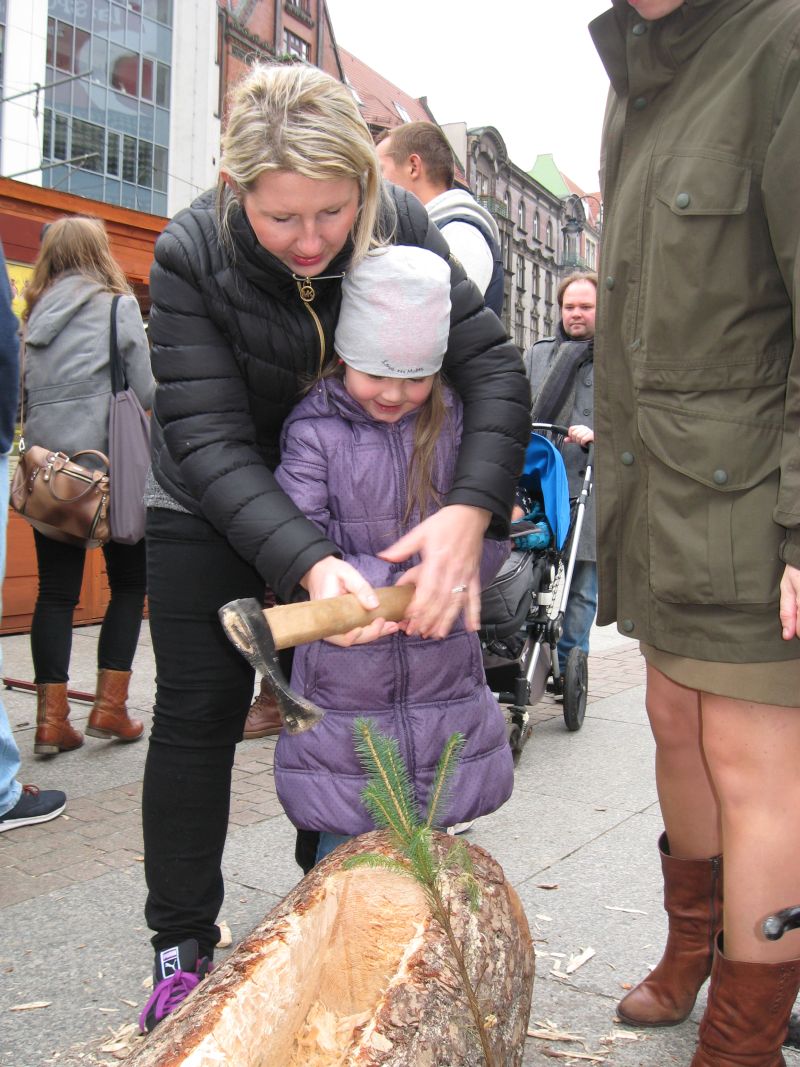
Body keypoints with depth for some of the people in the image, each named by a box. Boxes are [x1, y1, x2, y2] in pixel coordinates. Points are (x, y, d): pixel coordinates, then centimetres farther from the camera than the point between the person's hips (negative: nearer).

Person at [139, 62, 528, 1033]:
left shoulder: (402, 228, -20)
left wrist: (471, 511, -44)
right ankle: (181, 947, 17)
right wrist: (307, 564, -47)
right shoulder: (190, 258, -26)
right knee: (199, 712, 0)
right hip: (210, 515, -2)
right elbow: (209, 439, -32)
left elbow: (490, 364, -26)